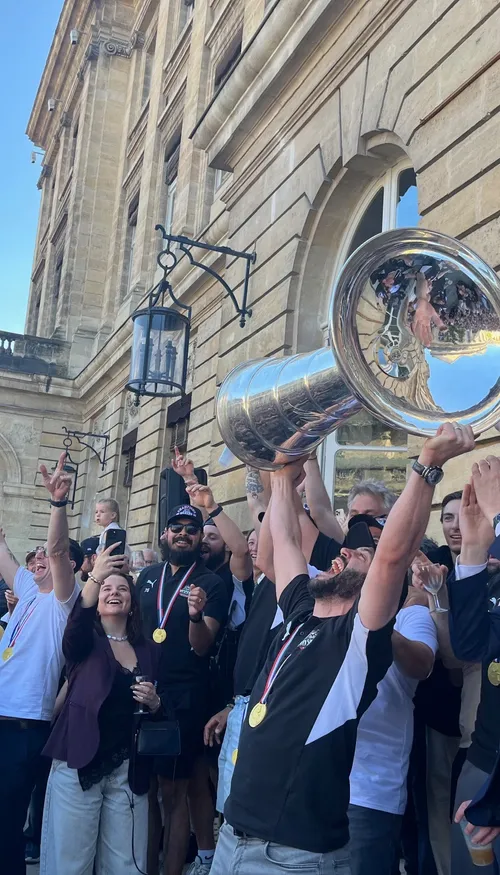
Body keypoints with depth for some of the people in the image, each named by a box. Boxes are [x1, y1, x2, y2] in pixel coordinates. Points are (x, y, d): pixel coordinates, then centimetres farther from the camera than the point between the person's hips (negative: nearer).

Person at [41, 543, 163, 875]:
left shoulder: (150, 650, 10)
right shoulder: (85, 642, 2)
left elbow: (161, 709, 17)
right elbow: (74, 628, -23)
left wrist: (154, 703, -7)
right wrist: (95, 577, -38)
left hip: (129, 769, 3)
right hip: (79, 762, -2)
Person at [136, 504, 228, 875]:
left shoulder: (212, 584, -6)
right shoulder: (148, 576, 9)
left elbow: (201, 646, -14)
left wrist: (196, 614, -33)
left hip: (184, 701, -5)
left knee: (174, 793, 1)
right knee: (144, 787, 13)